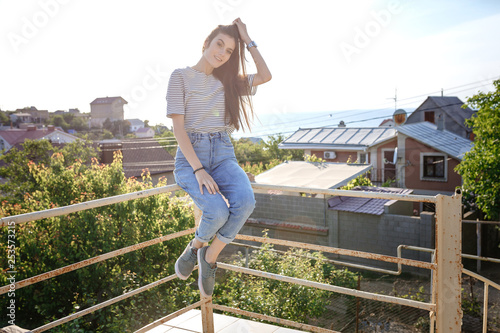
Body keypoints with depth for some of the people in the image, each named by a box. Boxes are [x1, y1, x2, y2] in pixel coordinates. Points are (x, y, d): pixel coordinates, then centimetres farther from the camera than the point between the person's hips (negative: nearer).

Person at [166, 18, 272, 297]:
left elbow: (266, 76, 6)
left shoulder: (227, 81, 17)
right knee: (217, 211, -31)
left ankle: (210, 257, -6)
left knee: (245, 201, -29)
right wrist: (198, 169, -18)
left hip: (223, 154, 4)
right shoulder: (181, 76, 2)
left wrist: (248, 40, 10)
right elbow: (178, 127, -8)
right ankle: (197, 245, 5)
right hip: (190, 155, -4)